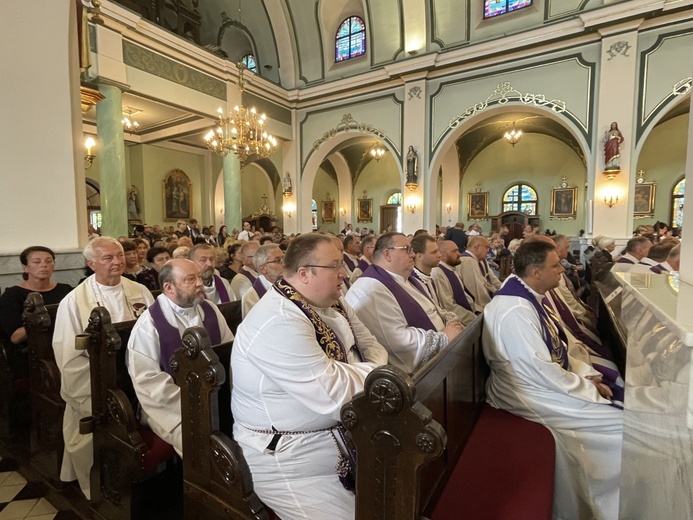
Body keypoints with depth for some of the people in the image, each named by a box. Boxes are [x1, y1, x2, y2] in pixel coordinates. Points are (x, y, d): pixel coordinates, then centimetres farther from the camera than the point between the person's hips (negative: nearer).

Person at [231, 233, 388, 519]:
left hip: (343, 430, 8)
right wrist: (373, 372, -13)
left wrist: (371, 371, -16)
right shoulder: (278, 323, -29)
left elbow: (372, 346, 6)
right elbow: (334, 394, -31)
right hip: (290, 456, -8)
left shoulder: (329, 302, 0)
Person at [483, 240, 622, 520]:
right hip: (530, 395, -10)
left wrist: (587, 375, 4)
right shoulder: (515, 310, -27)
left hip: (548, 379, 10)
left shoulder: (528, 297, 5)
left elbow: (555, 348, 14)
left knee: (618, 398, 10)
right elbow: (541, 372, -25)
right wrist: (590, 389, -13)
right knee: (621, 424, -8)